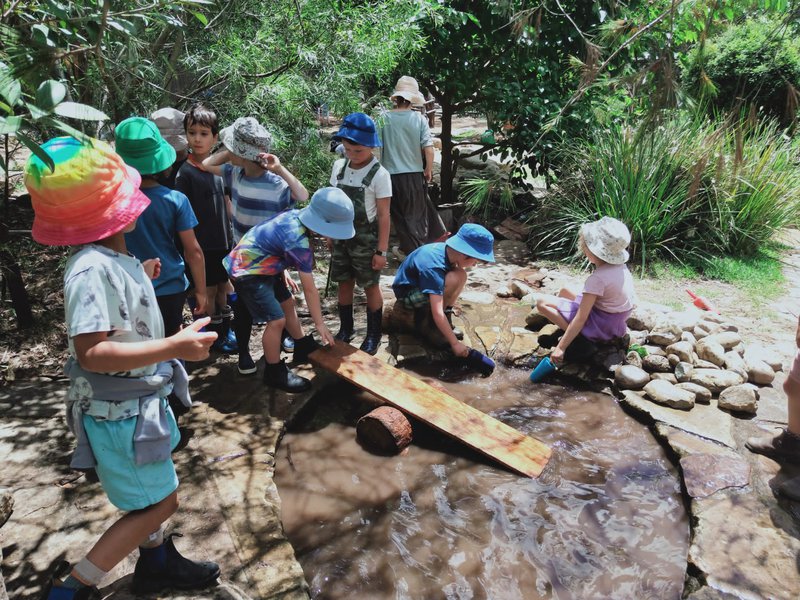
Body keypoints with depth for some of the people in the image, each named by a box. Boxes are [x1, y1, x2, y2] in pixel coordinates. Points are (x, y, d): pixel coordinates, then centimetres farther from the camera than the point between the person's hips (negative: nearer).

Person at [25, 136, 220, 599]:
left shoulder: (116, 259, 1)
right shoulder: (92, 269, -29)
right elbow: (91, 351, -36)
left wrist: (141, 280, 13)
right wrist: (173, 347, -40)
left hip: (140, 399, 9)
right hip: (119, 412, -9)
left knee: (156, 494, 24)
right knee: (159, 502, 4)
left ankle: (156, 563, 45)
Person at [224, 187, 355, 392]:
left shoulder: (295, 214, -7)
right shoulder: (299, 242, -31)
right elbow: (309, 289, -24)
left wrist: (282, 271, 19)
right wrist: (320, 324, -16)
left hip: (261, 264, 10)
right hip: (247, 271, -10)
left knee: (287, 303, 20)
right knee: (276, 320, -13)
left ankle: (304, 347, 36)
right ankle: (275, 373, 4)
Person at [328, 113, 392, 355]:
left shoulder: (379, 174, -14)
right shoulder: (339, 166, 1)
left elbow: (383, 215, -12)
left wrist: (381, 251, -12)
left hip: (365, 239, -5)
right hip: (341, 237, 5)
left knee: (370, 287, 7)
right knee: (344, 284, 14)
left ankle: (373, 335, 23)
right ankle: (345, 329, 32)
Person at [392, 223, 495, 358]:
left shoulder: (446, 249, -12)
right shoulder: (433, 267, -35)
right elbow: (438, 314, -36)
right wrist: (455, 343, -31)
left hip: (419, 283, 8)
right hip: (406, 293, -8)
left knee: (461, 275, -10)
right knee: (454, 279, -29)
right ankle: (424, 321, -12)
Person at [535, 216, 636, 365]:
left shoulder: (597, 279, -25)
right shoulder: (620, 267, -1)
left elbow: (581, 318, -26)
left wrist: (560, 348, -23)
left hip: (601, 327, -9)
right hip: (616, 325, 9)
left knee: (542, 302, -12)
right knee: (564, 291, 23)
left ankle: (579, 340, -14)